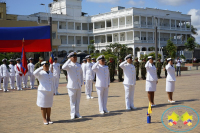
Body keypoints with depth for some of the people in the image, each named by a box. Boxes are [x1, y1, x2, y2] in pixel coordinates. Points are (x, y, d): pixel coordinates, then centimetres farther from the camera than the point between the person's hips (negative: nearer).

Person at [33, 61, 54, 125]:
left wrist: (53, 91, 13)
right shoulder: (40, 73, -5)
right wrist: (41, 68, -26)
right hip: (43, 91, -5)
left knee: (49, 106, 10)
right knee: (43, 106, 1)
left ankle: (48, 119, 18)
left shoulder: (51, 73, 14)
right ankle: (44, 119, 8)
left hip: (50, 92, 5)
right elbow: (35, 73, -28)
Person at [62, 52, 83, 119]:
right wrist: (69, 60, -22)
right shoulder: (69, 65, -5)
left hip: (79, 86, 5)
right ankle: (73, 114, 8)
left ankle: (77, 113, 19)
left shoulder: (79, 65, 10)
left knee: (78, 100, 10)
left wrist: (81, 82, 15)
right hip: (72, 86, -5)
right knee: (72, 101, 1)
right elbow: (63, 67, -28)